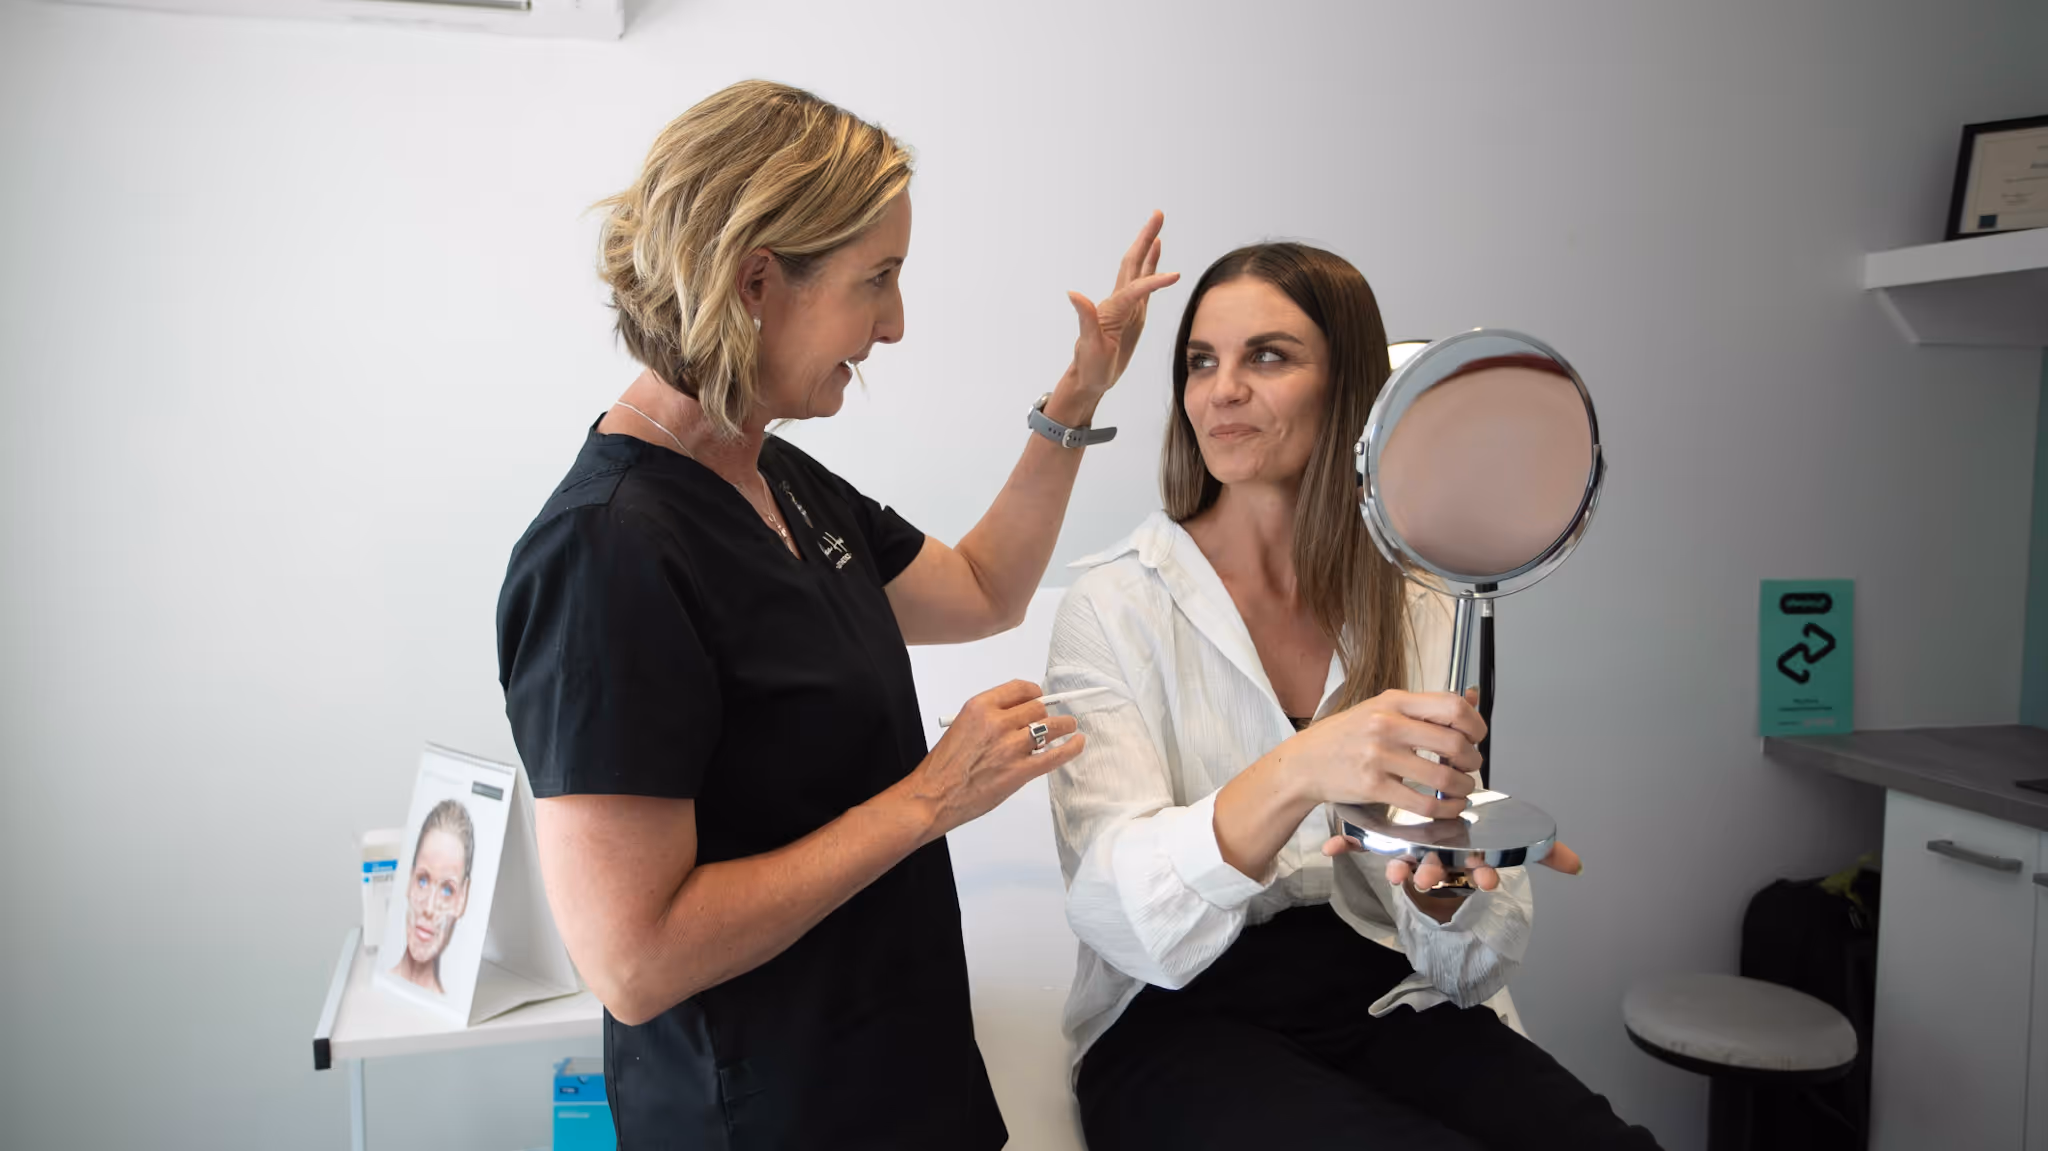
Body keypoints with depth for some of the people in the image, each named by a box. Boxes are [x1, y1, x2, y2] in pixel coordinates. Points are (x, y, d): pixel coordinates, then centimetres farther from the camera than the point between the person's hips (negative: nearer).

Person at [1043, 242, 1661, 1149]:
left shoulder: (1423, 612, 5)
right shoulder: (1117, 604, -5)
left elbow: (1477, 965, 3)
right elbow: (1114, 912, -19)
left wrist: (1446, 886, -20)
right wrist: (1294, 777, -35)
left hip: (1384, 1007, 4)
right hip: (1180, 1019, -3)